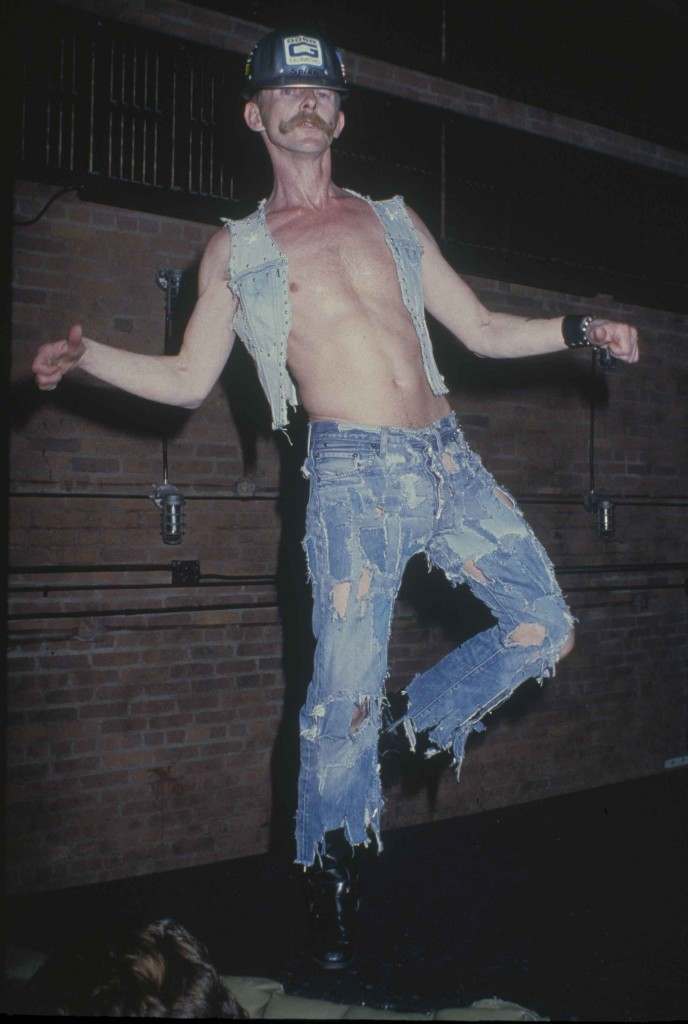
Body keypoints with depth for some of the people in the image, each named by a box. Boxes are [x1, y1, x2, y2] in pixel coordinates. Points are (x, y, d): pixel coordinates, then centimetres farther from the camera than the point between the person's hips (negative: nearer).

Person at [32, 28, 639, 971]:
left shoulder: (393, 220, 18)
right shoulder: (237, 249, 11)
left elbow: (484, 332, 20)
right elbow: (188, 380, 8)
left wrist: (576, 329, 8)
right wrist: (85, 355, -6)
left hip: (449, 460, 4)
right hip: (355, 476, -4)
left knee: (545, 629, 4)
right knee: (347, 688, -5)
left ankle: (425, 717, 29)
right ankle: (333, 879, 17)